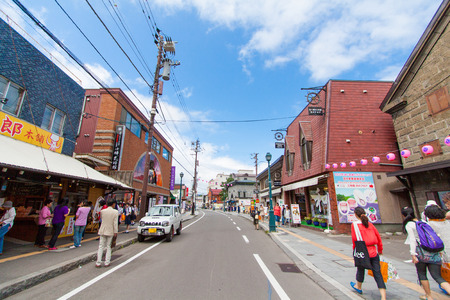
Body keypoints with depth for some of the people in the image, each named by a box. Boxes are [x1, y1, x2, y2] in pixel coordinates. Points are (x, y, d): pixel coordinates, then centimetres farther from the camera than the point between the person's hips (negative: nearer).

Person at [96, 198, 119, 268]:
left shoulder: (102, 211, -3)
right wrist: (115, 232, -4)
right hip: (110, 231, -2)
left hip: (102, 231, 2)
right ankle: (107, 262, 14)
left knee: (101, 246, 10)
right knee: (108, 247, 10)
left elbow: (102, 220, 11)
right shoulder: (115, 212, -11)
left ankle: (98, 263, 11)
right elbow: (115, 223, -11)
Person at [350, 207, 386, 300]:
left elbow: (355, 239, -11)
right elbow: (378, 237, 10)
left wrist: (355, 250, 4)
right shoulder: (370, 224, 4)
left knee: (360, 269, 18)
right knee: (377, 273, 7)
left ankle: (358, 287, 39)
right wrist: (380, 249, 24)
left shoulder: (355, 225, -11)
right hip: (373, 252, 4)